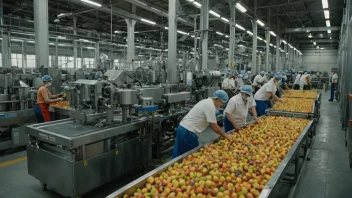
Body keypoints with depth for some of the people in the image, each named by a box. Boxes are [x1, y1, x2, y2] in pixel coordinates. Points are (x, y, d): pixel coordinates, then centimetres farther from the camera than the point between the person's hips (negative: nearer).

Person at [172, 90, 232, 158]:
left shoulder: (207, 102, 14)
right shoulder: (210, 106, -16)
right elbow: (214, 127, -14)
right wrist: (225, 136, -1)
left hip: (182, 128, 10)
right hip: (188, 132, -10)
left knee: (179, 155, 16)